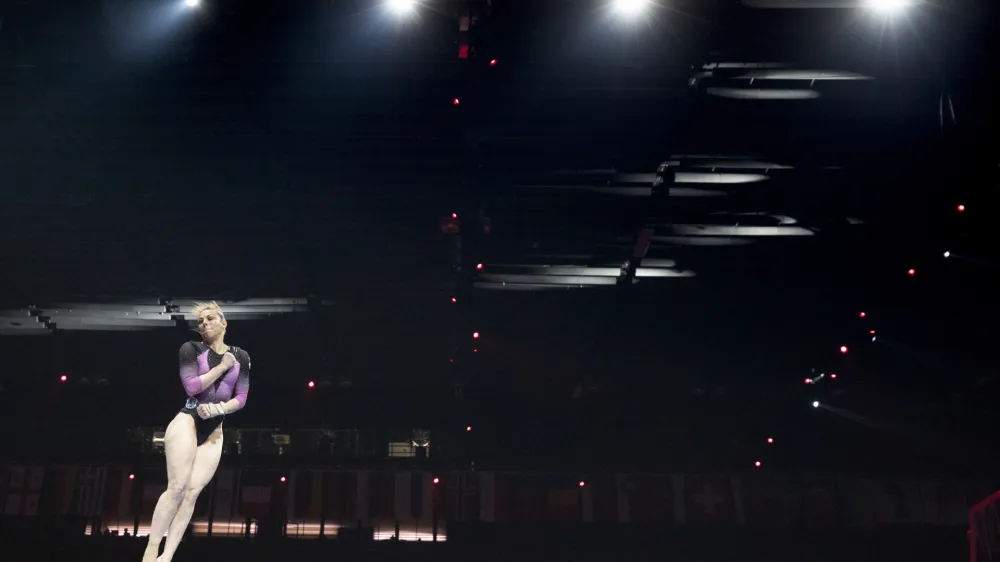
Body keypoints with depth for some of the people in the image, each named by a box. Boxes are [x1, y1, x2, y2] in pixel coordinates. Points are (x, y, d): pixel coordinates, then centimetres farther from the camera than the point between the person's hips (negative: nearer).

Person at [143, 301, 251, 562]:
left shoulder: (240, 357, 9)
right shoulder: (191, 349, 2)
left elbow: (242, 398, 4)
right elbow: (191, 386, -11)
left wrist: (218, 408, -13)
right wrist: (223, 367, -8)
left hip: (214, 430, 3)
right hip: (187, 421, -3)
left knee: (193, 491, -7)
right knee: (177, 486, -15)